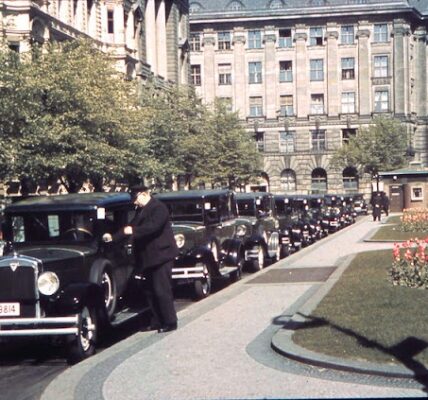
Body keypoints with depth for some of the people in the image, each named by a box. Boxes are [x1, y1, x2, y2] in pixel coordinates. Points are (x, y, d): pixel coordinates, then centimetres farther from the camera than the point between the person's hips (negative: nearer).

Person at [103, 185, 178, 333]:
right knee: (151, 292, 12)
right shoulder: (140, 210, 16)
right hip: (148, 258, 9)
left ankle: (170, 323, -2)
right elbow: (131, 227, 17)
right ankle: (157, 322, 18)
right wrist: (113, 237, 8)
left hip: (161, 256, -9)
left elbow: (153, 226, -26)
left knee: (162, 291, -8)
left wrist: (133, 230, -30)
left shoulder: (158, 208, -12)